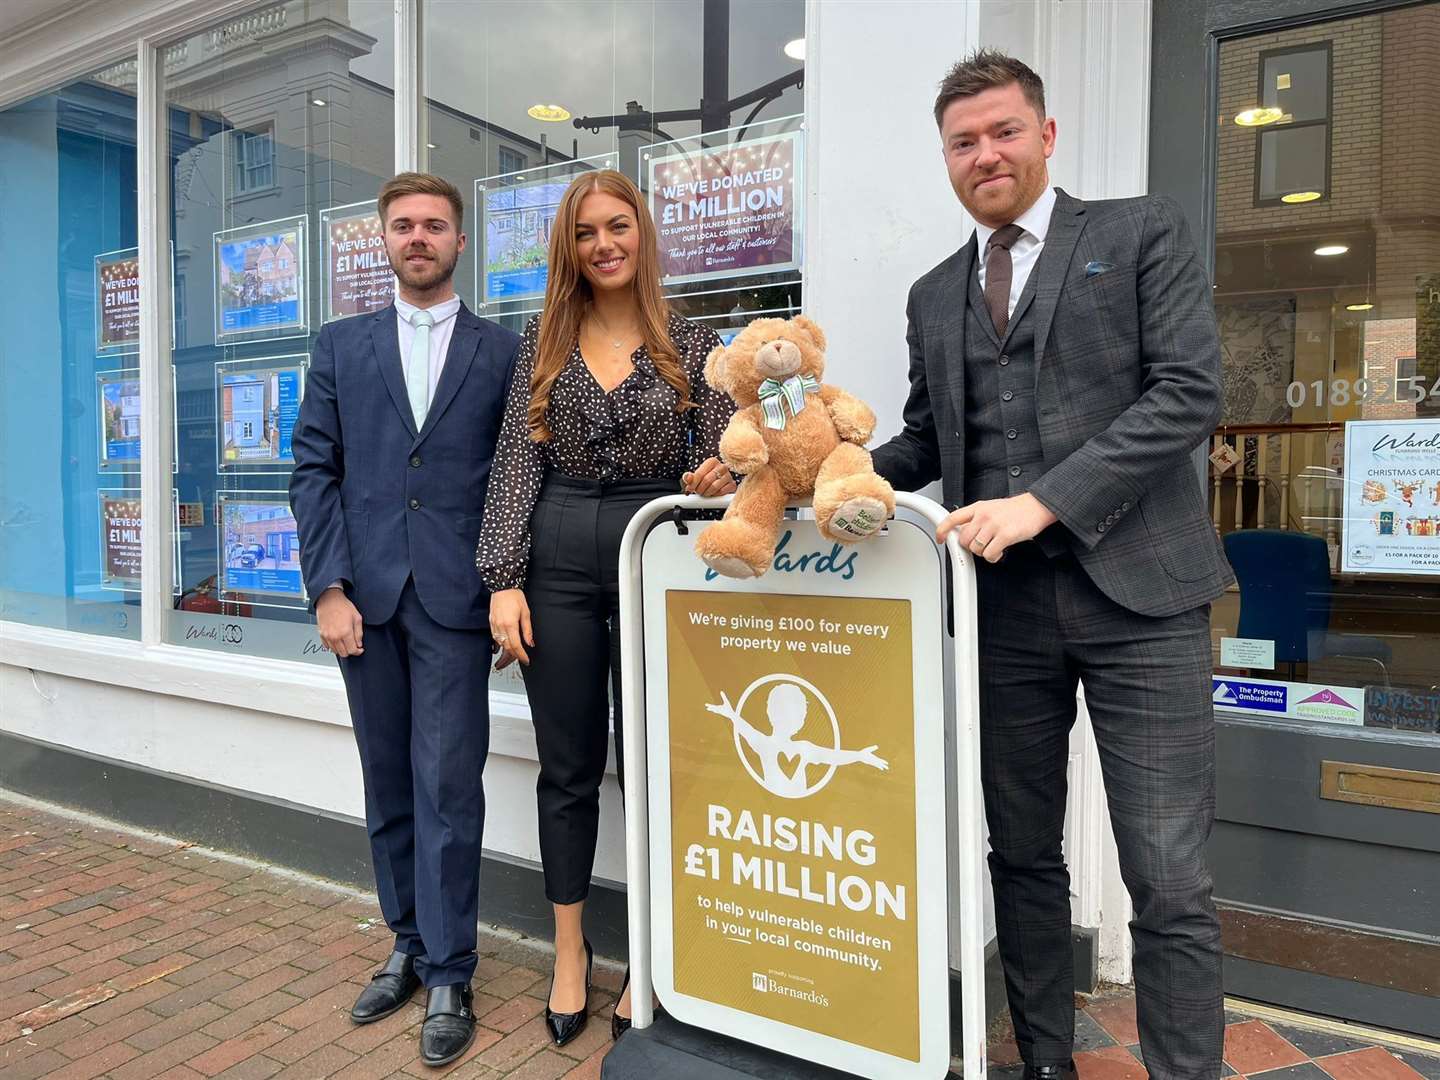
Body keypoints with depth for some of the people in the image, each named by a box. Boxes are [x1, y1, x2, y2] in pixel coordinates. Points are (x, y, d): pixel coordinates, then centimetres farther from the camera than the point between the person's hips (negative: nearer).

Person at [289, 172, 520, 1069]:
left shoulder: (503, 351, 6)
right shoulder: (342, 346, 12)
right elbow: (315, 470, 6)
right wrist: (329, 586, -3)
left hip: (456, 597, -3)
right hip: (366, 594, 3)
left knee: (447, 785, -2)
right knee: (390, 787, 13)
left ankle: (448, 979, 13)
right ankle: (410, 946, 30)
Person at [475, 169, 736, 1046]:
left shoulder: (692, 343, 4)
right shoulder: (543, 342, 7)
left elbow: (716, 461, 3)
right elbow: (517, 463, 2)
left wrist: (715, 480, -21)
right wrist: (504, 578, -5)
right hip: (558, 559, 1)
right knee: (569, 766, 9)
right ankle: (569, 953, 26)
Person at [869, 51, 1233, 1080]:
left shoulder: (1144, 232, 5)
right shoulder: (934, 295, 17)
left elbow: (1190, 391, -7)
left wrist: (1045, 499, -17)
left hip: (1135, 590, -4)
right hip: (1004, 602, 4)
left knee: (1169, 875, -2)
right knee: (1022, 855, 12)